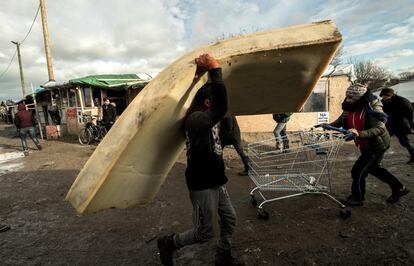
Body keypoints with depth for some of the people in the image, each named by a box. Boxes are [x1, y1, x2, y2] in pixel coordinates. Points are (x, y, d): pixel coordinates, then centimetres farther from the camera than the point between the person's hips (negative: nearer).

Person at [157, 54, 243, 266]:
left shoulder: (203, 117, 4)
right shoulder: (194, 119, -26)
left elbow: (218, 106, 14)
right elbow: (221, 108, -42)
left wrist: (210, 69, 4)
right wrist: (214, 69, -35)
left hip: (215, 182, 9)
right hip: (202, 186, -9)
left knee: (229, 220, 20)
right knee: (205, 233, 8)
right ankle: (168, 243, 31)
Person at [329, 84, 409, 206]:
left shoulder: (372, 108, -27)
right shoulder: (350, 108, -5)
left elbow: (380, 129, -36)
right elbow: (340, 121, 8)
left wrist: (359, 134, -50)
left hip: (376, 145, -9)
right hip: (365, 146, 9)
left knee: (358, 171, -4)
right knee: (374, 168, 26)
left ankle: (357, 198, 17)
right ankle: (399, 188, 46)